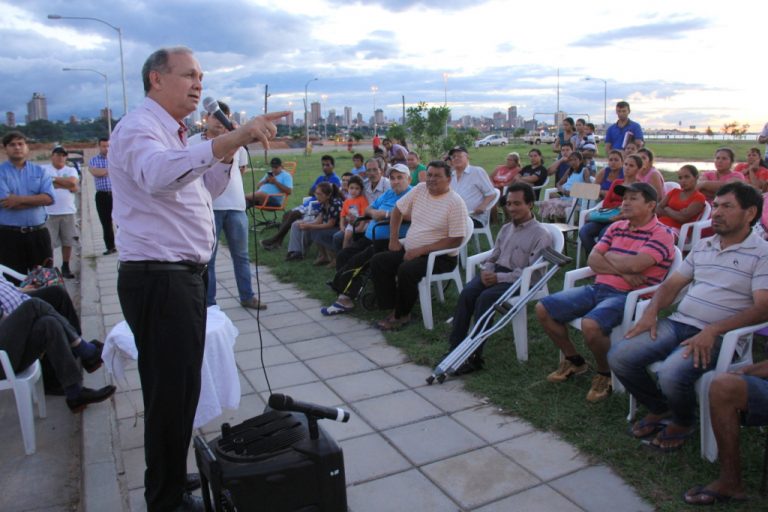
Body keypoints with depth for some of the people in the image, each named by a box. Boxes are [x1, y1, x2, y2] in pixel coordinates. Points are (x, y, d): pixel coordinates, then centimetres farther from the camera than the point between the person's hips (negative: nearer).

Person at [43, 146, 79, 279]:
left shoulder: (71, 170, 10)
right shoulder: (43, 169, 3)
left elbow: (73, 183, -11)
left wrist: (54, 179, -9)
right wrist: (67, 185, -14)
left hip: (67, 211, 3)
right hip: (49, 212, -3)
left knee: (68, 241, 7)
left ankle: (65, 267, 19)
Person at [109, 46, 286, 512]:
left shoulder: (173, 134, 17)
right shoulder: (139, 128, -14)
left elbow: (206, 190, 20)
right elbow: (159, 174, -38)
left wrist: (228, 152, 3)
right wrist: (230, 139, -50)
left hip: (185, 276, 10)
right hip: (159, 279, -10)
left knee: (182, 387, 21)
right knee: (171, 392, 0)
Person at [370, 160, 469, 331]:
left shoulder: (456, 203, -15)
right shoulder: (420, 189, 3)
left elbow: (455, 240, -19)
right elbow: (398, 210, 15)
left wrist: (421, 250, -21)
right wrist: (393, 239, 5)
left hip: (441, 257, -7)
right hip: (410, 250, 7)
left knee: (406, 270, -31)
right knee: (378, 261, -8)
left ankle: (402, 315, -8)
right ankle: (393, 309, -4)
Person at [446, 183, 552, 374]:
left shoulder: (541, 234, -5)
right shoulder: (506, 228, 19)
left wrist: (499, 277, -18)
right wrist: (486, 270, -2)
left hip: (520, 281, -6)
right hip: (496, 272, 6)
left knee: (485, 297, -31)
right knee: (467, 292, -23)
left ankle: (474, 356, -25)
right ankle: (455, 348, -24)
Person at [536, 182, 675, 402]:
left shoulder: (661, 234, -5)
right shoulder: (616, 228, 16)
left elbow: (634, 265, -20)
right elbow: (593, 260, 6)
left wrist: (609, 256, -1)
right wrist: (622, 271, -11)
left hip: (628, 296, -7)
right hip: (598, 288, 8)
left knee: (590, 325, -36)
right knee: (543, 309, -2)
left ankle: (604, 374, -4)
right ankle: (574, 361, 18)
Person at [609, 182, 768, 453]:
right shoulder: (702, 246, 18)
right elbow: (672, 284, 19)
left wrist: (712, 331, -24)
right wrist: (651, 312, -1)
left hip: (716, 336, -6)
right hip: (677, 322, 6)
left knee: (671, 374, -33)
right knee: (619, 357, -12)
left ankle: (683, 423, 5)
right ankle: (659, 409, 15)